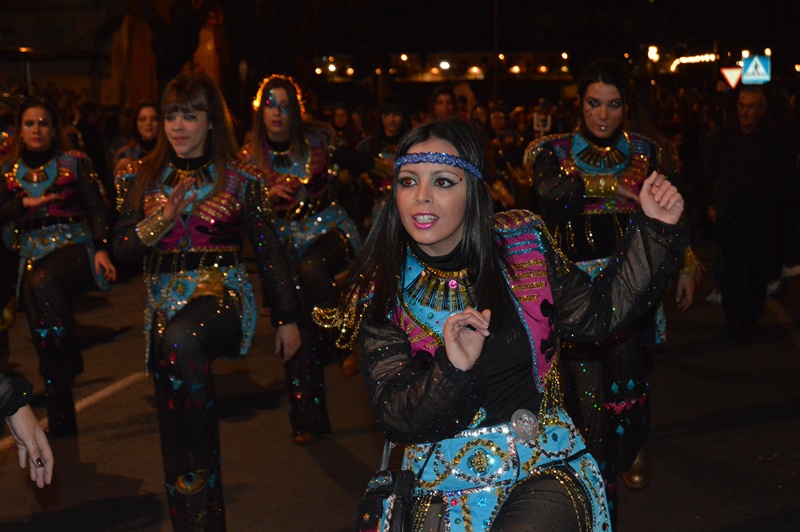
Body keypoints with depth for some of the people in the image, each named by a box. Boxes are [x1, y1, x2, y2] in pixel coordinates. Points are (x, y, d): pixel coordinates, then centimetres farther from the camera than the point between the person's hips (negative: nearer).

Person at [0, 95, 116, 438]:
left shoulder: (75, 163, 3)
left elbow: (97, 209, 0)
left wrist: (102, 249, -12)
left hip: (73, 246, -3)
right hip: (33, 255, 4)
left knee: (43, 282, -38)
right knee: (43, 343, 0)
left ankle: (71, 355, -20)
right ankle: (60, 424, 10)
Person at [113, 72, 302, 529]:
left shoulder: (239, 178, 0)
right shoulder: (149, 176, 9)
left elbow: (268, 249, 3)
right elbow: (122, 247, 7)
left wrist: (288, 317, 2)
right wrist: (162, 220, -11)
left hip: (222, 291, -5)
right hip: (165, 299, 5)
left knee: (180, 341, -39)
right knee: (174, 432, 6)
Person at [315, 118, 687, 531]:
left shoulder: (522, 244, -1)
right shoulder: (382, 292, -6)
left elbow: (599, 312, 8)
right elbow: (393, 419, -10)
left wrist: (654, 229, 2)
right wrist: (452, 371, -27)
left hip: (545, 469, 0)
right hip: (445, 487, 1)